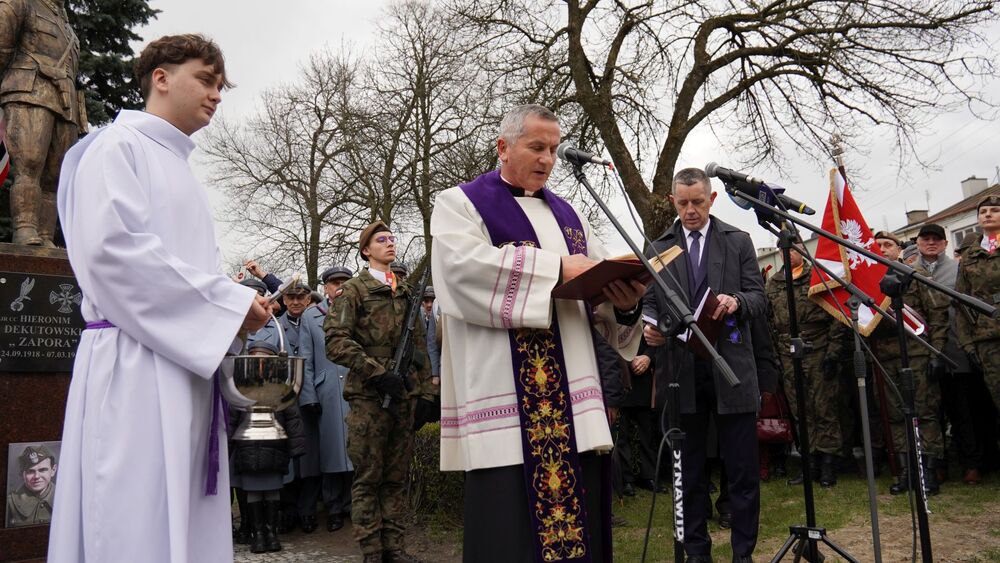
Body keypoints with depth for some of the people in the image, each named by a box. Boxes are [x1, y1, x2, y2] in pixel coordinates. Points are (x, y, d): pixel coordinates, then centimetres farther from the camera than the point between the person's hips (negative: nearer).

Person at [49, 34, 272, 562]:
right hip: (135, 363, -8)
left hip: (187, 365, 8)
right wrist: (227, 301, -13)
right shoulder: (118, 146, -1)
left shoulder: (181, 169, 23)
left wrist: (239, 301, 3)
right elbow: (110, 248, -16)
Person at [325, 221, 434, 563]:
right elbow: (336, 342, -11)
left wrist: (425, 391, 11)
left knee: (397, 477, 9)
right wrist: (378, 372, -16)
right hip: (368, 397, -5)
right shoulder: (352, 290, 1)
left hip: (404, 396, 5)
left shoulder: (405, 292, 18)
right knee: (368, 478, 0)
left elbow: (419, 345, 19)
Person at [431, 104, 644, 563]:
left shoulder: (566, 214, 21)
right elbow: (463, 265, -16)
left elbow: (599, 280, 14)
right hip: (506, 396, -5)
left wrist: (624, 300, -10)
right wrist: (556, 267, -17)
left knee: (577, 515, 6)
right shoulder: (460, 204, 5)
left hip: (570, 396, 6)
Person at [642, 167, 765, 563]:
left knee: (743, 469, 3)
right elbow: (650, 303, 9)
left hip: (731, 370, -1)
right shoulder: (658, 249, 10)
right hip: (680, 371, 1)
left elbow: (759, 298, 3)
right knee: (689, 470, 9)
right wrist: (650, 324, -14)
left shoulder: (738, 242, 8)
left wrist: (736, 301, -18)